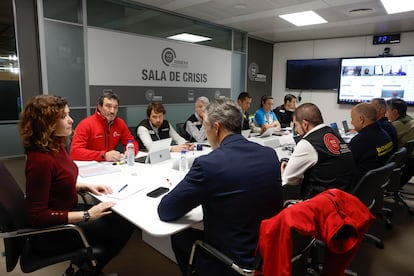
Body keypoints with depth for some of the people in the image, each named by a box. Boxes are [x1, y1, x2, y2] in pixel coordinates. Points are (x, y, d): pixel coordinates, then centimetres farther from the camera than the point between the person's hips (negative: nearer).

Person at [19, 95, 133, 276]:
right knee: (122, 227, -4)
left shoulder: (56, 146, 0)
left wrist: (86, 186, 0)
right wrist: (87, 215, -26)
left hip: (66, 212, 9)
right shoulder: (40, 160, -29)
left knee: (123, 218, 5)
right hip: (53, 230, -9)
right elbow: (37, 215, -27)